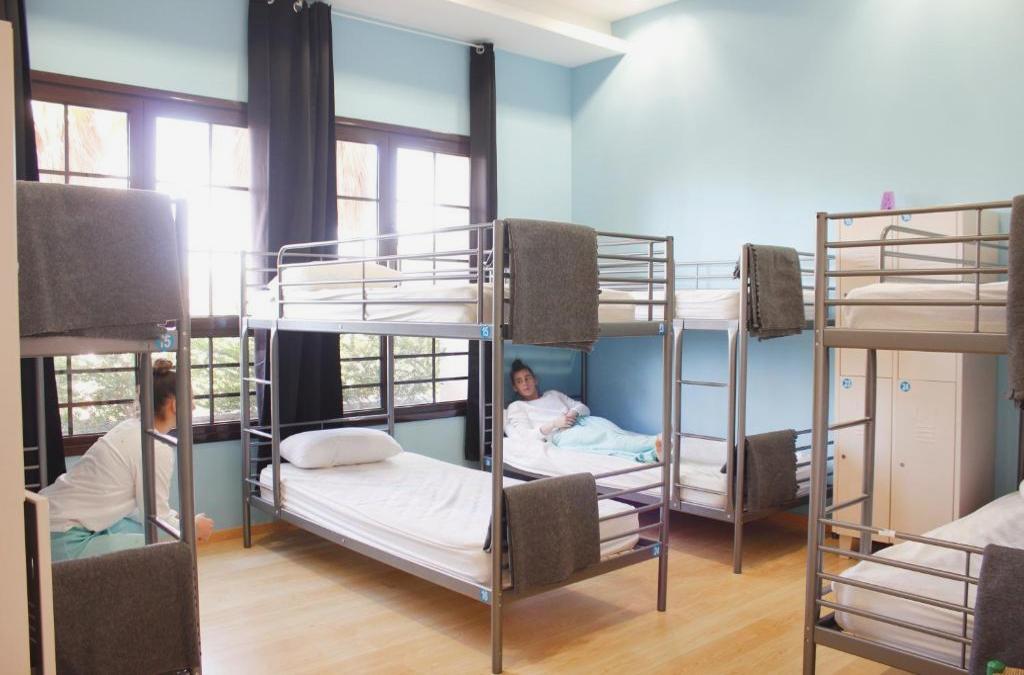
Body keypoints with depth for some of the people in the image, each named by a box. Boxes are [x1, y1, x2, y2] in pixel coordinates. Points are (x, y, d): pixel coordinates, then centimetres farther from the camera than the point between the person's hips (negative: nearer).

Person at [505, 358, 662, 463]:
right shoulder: (516, 407, 18)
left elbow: (584, 408, 25)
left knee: (615, 434, -30)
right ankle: (651, 455, -59)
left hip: (584, 422, 5)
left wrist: (574, 412, 0)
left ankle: (656, 442, -57)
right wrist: (554, 424, -9)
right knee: (608, 440, -35)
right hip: (563, 436, -5)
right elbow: (527, 437, 2)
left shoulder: (553, 394, 31)